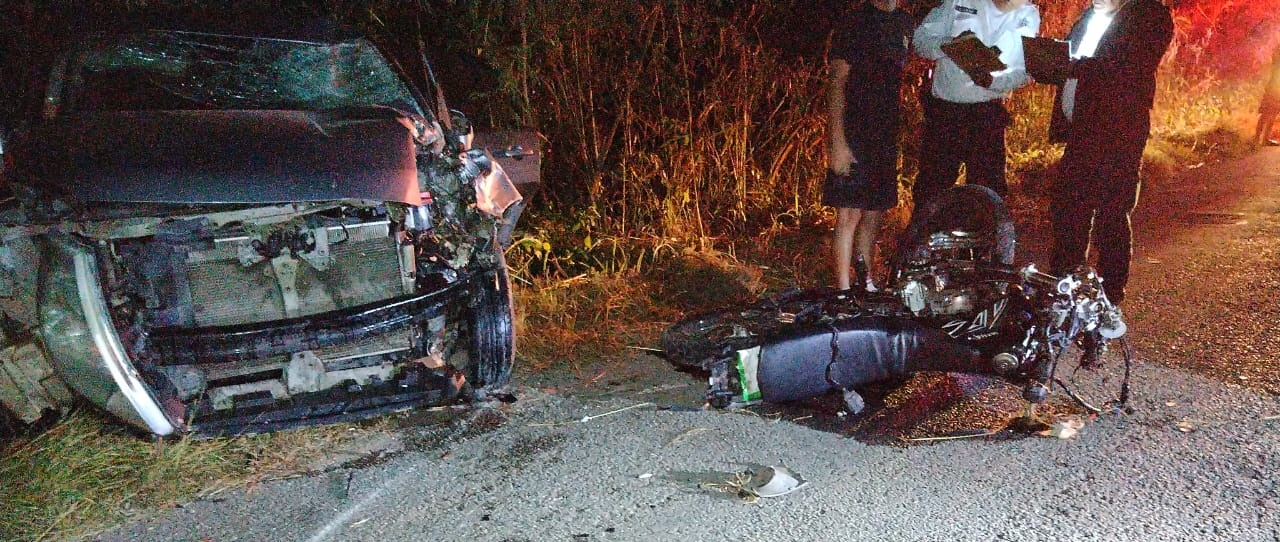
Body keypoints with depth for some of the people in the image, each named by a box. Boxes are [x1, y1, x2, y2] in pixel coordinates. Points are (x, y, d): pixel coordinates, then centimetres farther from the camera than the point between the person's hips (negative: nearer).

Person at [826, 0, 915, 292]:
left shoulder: (906, 23, 13)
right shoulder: (856, 23, -6)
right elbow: (837, 83, -10)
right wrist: (837, 142, -17)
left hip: (888, 134, 6)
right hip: (853, 134, -6)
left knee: (875, 213, 12)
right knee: (849, 215, -8)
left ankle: (866, 282, 25)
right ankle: (843, 291, -4)